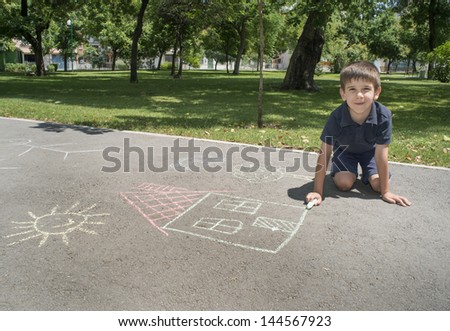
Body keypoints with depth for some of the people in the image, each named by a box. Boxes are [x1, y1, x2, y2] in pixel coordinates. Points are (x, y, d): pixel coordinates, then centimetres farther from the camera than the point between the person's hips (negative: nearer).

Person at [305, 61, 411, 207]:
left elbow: (381, 155, -28)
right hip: (344, 149, -1)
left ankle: (365, 173, 21)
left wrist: (385, 191, -23)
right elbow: (324, 153, -32)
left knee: (378, 184, -15)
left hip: (370, 150, 1)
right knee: (344, 183, -19)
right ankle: (352, 172, 17)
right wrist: (318, 192, -33)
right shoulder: (336, 117, -36)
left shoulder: (383, 116, -35)